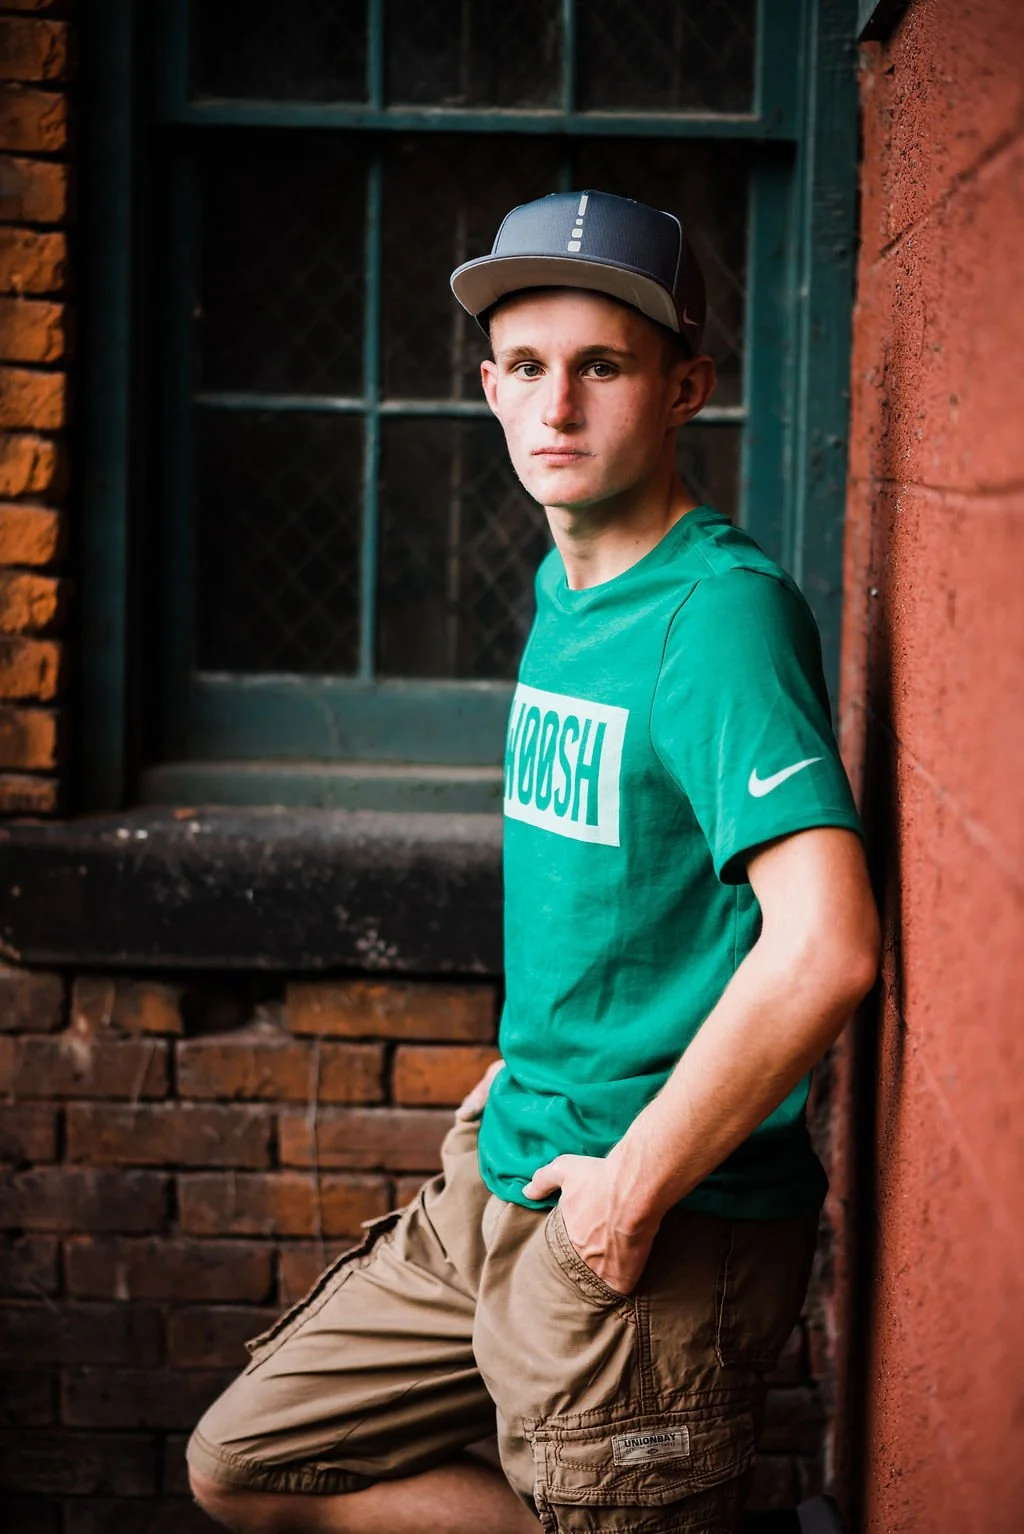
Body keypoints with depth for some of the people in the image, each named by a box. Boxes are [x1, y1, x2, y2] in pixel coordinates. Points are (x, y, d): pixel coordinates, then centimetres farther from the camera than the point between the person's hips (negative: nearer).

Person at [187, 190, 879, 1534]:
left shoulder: (719, 608, -19)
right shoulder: (567, 591, 9)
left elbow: (825, 948, -31)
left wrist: (634, 1184, -22)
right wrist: (526, 1076, 14)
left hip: (663, 1229, -9)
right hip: (504, 1179, 9)